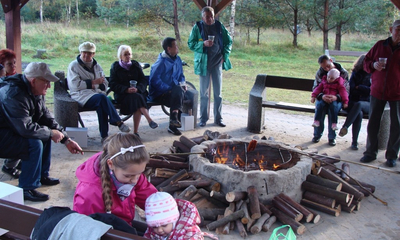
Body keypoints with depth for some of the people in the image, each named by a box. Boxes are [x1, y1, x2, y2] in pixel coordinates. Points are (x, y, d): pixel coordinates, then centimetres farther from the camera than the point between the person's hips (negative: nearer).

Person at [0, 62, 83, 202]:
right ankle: (27, 189, -13)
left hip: (12, 130, 10)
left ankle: (42, 175, 19)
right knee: (34, 143, -27)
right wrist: (51, 133, -19)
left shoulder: (36, 92, 2)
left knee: (46, 133, 10)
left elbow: (46, 117, 7)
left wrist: (66, 140, 1)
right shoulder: (14, 94, -29)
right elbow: (26, 128, -34)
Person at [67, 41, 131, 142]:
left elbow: (105, 84, 19)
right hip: (82, 96, -4)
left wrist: (95, 86, -3)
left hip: (97, 93, 4)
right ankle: (118, 122, -33)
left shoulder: (97, 66, 23)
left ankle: (104, 136, -32)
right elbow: (76, 85, -6)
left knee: (101, 106, -34)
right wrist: (93, 82, -7)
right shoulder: (74, 65, 8)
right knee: (102, 98, -36)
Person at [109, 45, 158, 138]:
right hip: (122, 94, -1)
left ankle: (135, 132, -33)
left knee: (137, 101, -33)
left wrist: (137, 88, -15)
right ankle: (150, 120, -41)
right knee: (137, 97, -34)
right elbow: (113, 84, -1)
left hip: (137, 92, 2)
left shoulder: (136, 65, 16)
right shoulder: (115, 67, 9)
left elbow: (144, 81, 8)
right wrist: (127, 89, -17)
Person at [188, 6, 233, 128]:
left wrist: (224, 55, 1)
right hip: (204, 63, -2)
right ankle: (203, 119, 15)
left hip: (217, 63, 2)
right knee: (204, 93, 6)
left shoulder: (219, 26, 4)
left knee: (218, 93, 6)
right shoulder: (197, 27, -3)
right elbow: (190, 44, -5)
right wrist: (203, 44, -20)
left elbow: (229, 41, 12)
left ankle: (218, 118, 16)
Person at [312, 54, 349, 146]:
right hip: (323, 98, 2)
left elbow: (346, 91, -15)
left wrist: (336, 97, -36)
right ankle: (317, 135, -11)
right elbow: (315, 88, -6)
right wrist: (322, 96, -30)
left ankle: (332, 137, -17)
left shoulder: (343, 73, -10)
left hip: (337, 99, -2)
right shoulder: (320, 72, -3)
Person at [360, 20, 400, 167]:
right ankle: (371, 152, 21)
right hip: (378, 91, 2)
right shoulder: (380, 45, 4)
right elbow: (366, 62, 10)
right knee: (372, 123, 7)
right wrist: (373, 65, -10)